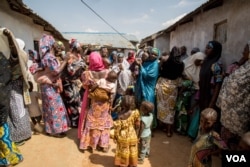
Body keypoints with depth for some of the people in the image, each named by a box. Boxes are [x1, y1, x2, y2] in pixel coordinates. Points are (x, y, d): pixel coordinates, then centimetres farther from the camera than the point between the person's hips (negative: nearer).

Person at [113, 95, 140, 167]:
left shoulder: (121, 115, -25)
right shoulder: (136, 113, -19)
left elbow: (117, 127, -17)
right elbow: (137, 125, -5)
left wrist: (115, 137, -2)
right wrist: (136, 134, 10)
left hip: (123, 137, -2)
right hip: (132, 136, 2)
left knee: (123, 152, 21)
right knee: (132, 151, 23)